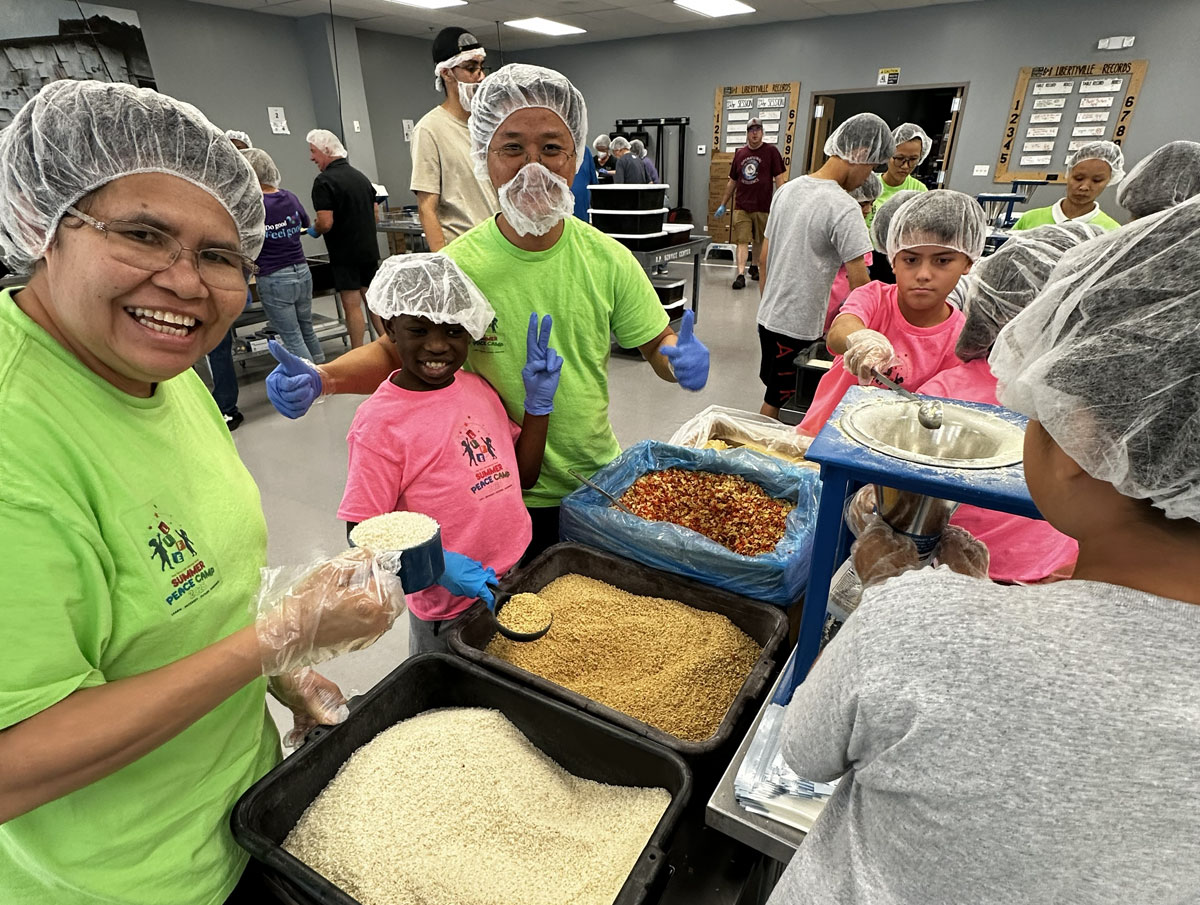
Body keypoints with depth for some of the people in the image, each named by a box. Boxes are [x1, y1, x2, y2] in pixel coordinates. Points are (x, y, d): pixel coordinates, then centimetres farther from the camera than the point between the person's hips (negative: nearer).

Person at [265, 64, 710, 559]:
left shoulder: (610, 259, -9)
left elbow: (656, 343, 0)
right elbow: (393, 352, -5)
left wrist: (682, 359, -23)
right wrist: (321, 379, -23)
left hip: (600, 481, 3)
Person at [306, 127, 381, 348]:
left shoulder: (324, 181, -12)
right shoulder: (361, 177, 12)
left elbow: (326, 223, -19)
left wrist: (314, 230, 0)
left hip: (345, 254, -7)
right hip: (369, 249, 7)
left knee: (352, 305, -2)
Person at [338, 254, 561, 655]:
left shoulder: (478, 387, 1)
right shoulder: (380, 422, -18)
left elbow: (524, 476, 6)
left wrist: (539, 401, -4)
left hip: (518, 580, 6)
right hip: (450, 613, -6)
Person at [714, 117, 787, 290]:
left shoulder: (771, 151, 1)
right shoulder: (739, 153, 9)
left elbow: (779, 178, -2)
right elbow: (732, 181, 16)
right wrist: (723, 204, 16)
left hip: (763, 206, -1)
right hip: (741, 206, 1)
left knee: (759, 240, 13)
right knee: (741, 241, -9)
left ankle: (754, 266, 34)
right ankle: (740, 274, -13)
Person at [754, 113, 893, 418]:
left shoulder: (788, 189, 6)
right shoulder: (844, 208, -18)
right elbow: (859, 283, -17)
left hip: (768, 316, 8)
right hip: (799, 327, -8)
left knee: (774, 395, 22)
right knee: (777, 405, 6)